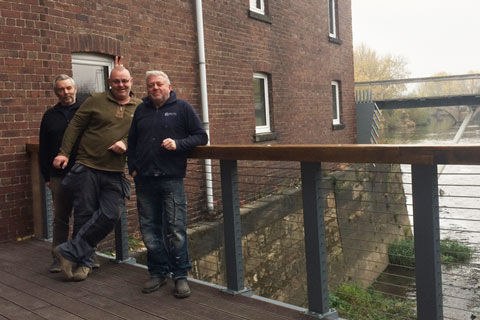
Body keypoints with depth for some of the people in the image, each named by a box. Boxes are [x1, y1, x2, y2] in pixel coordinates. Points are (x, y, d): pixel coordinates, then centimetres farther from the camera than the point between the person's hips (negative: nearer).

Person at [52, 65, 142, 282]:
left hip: (115, 173, 2)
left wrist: (126, 144, -8)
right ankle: (84, 262, 18)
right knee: (84, 215, 2)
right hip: (87, 167, -1)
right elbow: (75, 126, 4)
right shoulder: (96, 101, 5)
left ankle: (69, 252, 8)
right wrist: (64, 152, -3)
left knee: (110, 215, -7)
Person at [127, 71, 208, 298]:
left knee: (176, 230, -2)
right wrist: (133, 167, 12)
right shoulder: (141, 111, 14)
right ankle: (158, 272, 23)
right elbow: (132, 142, 23)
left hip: (172, 179, -4)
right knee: (149, 230, 9)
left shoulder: (182, 107, 2)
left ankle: (180, 275, 10)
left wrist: (178, 144, -15)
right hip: (145, 180, 4)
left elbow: (201, 137, 0)